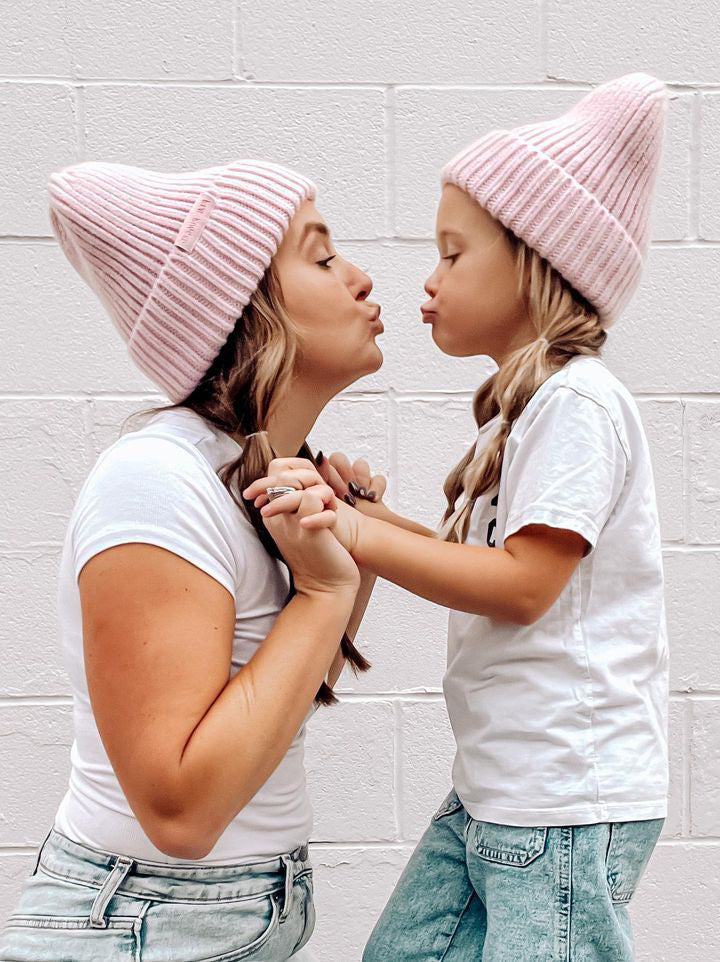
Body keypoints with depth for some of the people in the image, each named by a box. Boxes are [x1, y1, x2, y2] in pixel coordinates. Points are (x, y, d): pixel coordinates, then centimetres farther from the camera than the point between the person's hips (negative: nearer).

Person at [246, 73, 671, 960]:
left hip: (565, 802, -9)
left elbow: (524, 583, -21)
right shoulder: (521, 403, 15)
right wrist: (366, 513, 7)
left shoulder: (576, 402, -16)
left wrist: (360, 537, -23)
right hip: (490, 791, 9)